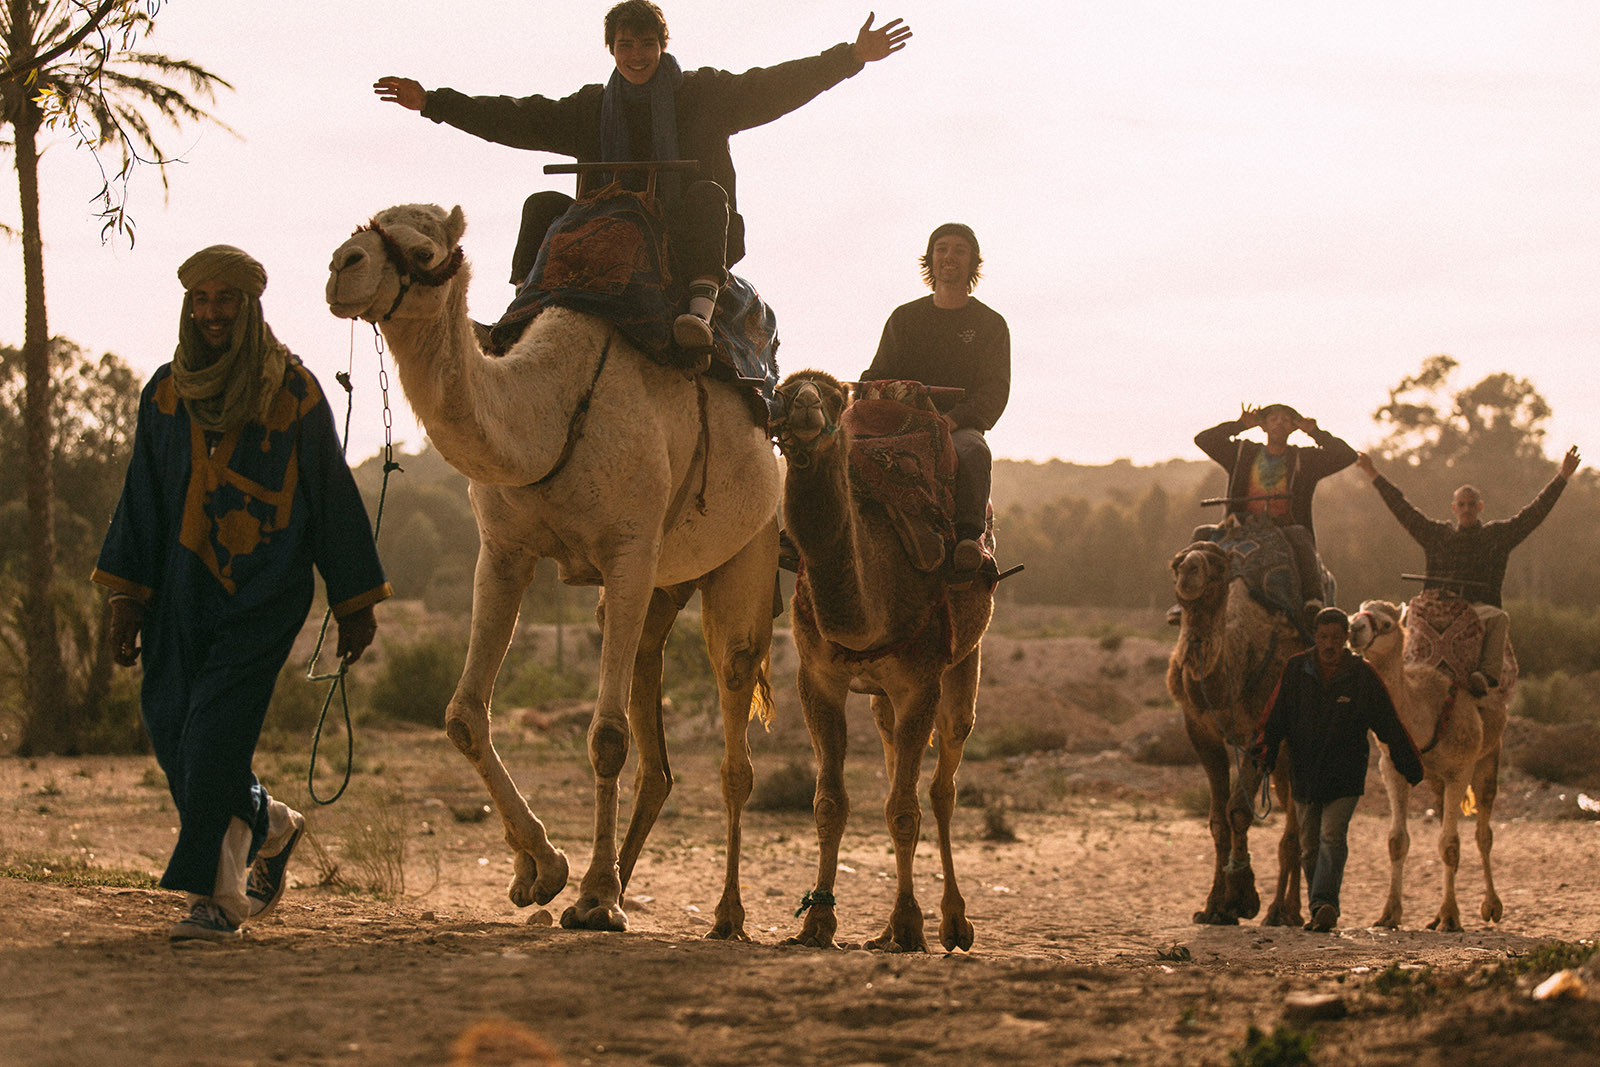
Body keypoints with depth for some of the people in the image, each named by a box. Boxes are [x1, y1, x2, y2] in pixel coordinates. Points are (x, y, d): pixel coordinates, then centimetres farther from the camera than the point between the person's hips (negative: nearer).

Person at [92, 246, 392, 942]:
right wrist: (126, 597, 4)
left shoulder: (293, 391, -1)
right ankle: (271, 826, 27)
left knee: (218, 726, -14)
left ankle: (216, 896, -7)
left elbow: (333, 497, 3)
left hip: (266, 591, -4)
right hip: (182, 591, 4)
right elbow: (143, 500, 11)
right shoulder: (166, 393, 8)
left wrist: (356, 604, 4)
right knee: (172, 730, 1)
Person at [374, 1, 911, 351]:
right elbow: (517, 119, 15)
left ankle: (701, 307, -56)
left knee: (707, 194, -34)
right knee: (545, 205, -12)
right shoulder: (592, 108, 17)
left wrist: (852, 57, -13)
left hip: (689, 237, -3)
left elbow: (774, 86, -1)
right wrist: (433, 103, 10)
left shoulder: (704, 92, 8)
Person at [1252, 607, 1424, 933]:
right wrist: (1264, 748, -14)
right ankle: (1322, 912, 19)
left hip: (1345, 775, -3)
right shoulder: (1296, 670, 2)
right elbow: (1275, 716, 4)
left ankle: (1324, 903, -27)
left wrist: (1412, 767, 3)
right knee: (1310, 847, 8)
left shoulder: (1362, 674, -2)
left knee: (1332, 837, -19)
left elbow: (1389, 724, 3)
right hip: (1304, 775, 3)